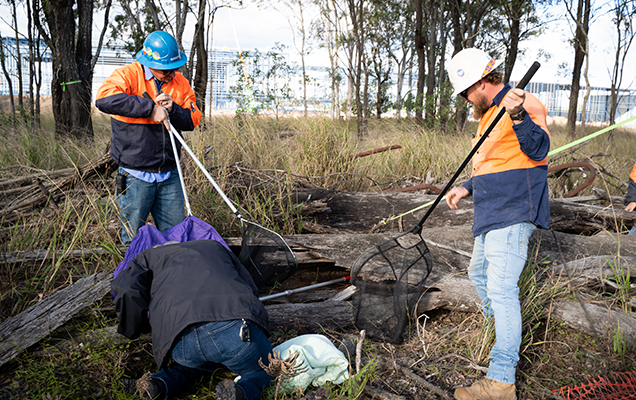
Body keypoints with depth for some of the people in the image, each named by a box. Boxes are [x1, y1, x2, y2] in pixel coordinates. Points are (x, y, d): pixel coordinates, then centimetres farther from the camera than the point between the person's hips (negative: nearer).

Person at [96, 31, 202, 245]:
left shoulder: (180, 82, 8)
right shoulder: (128, 74, -7)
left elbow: (193, 120, 7)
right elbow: (104, 98, -26)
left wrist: (172, 110, -13)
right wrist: (150, 108, -27)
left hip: (169, 175, 4)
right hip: (136, 175, -4)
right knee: (134, 238, 6)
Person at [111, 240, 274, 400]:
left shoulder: (148, 256, 32)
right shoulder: (214, 247, 37)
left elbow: (127, 292, 10)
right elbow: (251, 289, 36)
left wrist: (132, 330, 30)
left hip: (181, 342, 2)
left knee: (202, 362, 37)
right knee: (263, 369, 28)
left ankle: (159, 383, 10)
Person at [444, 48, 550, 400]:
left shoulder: (524, 104, -10)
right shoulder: (489, 114, 20)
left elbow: (539, 149, -25)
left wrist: (518, 115, -40)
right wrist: (467, 188, 15)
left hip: (512, 215, -11)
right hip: (491, 214, 11)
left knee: (501, 289, -15)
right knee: (479, 274, 23)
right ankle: (496, 330, 46)